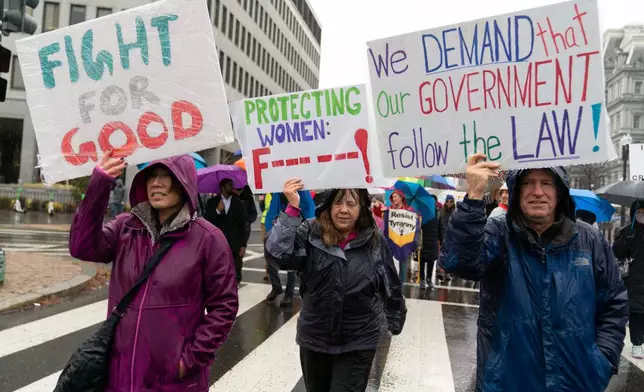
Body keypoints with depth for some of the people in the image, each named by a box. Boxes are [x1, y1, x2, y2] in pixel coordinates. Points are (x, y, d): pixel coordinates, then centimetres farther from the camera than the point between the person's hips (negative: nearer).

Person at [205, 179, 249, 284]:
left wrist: (243, 246, -2)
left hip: (235, 247, 1)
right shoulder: (212, 202, 8)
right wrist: (217, 211, -14)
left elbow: (244, 226, 5)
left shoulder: (239, 203, 8)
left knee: (235, 277, 1)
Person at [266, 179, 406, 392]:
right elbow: (277, 253, -26)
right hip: (314, 339, 2)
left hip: (358, 343, -2)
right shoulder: (310, 233, -9)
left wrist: (395, 322, 15)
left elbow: (391, 287, 4)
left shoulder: (375, 241, -7)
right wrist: (292, 209, -33)